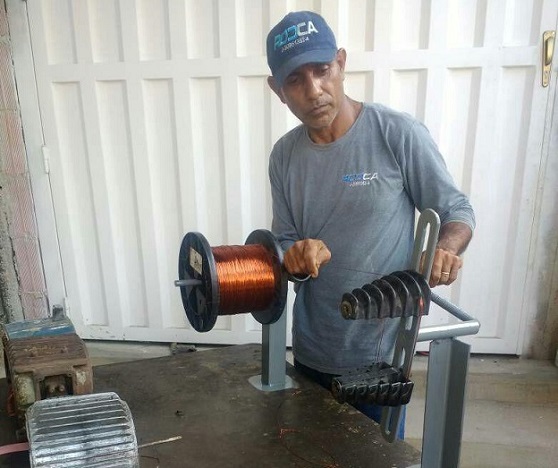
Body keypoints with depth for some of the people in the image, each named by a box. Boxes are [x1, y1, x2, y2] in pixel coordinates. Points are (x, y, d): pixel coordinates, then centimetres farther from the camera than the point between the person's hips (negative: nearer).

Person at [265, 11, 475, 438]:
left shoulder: (399, 133, -15)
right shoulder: (284, 155, -1)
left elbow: (457, 210, -6)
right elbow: (284, 241, 3)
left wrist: (445, 250, -28)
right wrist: (296, 255, -20)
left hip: (379, 354, -4)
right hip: (310, 352, 5)